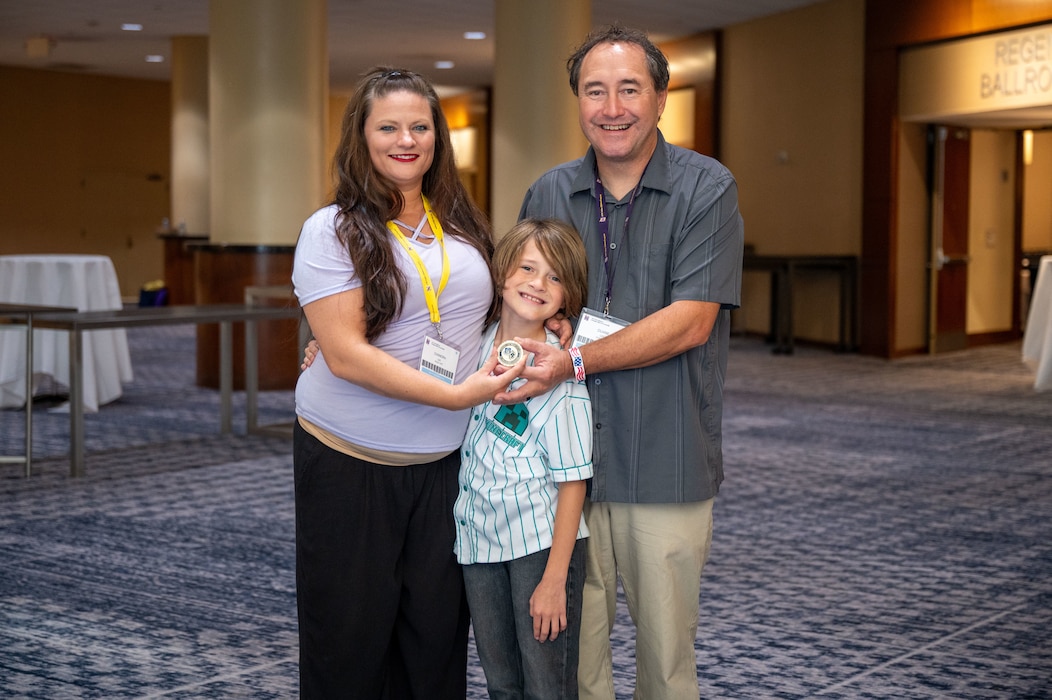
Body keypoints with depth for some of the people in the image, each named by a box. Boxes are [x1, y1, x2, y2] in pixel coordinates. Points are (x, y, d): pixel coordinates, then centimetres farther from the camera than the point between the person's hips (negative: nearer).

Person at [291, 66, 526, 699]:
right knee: (351, 632, 6)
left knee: (437, 628, 8)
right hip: (350, 459, -4)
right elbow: (345, 354, -17)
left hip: (446, 461, 5)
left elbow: (487, 315, 23)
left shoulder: (463, 224, 8)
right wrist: (456, 394, -21)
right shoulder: (334, 230, -9)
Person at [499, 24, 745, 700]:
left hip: (665, 459, -3)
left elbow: (690, 321, -13)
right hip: (567, 453, 3)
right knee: (570, 640, 8)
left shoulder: (707, 189, -5)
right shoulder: (550, 194, 8)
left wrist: (575, 361, -20)